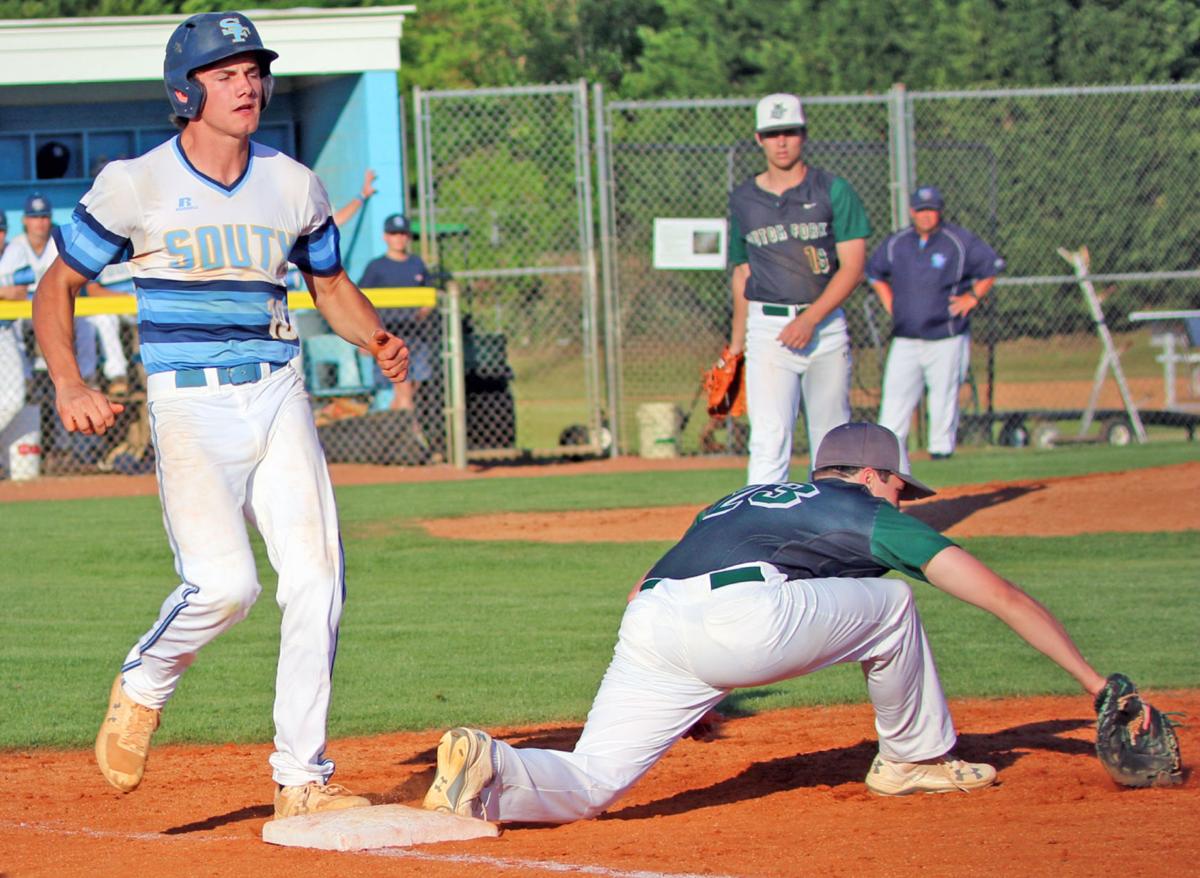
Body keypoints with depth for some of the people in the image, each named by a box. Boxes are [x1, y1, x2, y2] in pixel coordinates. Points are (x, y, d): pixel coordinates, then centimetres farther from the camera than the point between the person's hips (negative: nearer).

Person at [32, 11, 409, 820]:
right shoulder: (136, 185, -3)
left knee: (316, 578, -6)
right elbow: (57, 287, 4)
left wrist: (378, 339, 0)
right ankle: (141, 688, 11)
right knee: (225, 582, -20)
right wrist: (69, 386, -12)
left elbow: (332, 284, 22)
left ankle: (302, 780, 3)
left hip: (278, 396, 4)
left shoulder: (294, 185, 8)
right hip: (190, 406, -4)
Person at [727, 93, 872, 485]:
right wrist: (737, 343, 14)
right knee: (769, 438, -13)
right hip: (768, 328, 0)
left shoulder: (833, 191, 2)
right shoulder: (744, 200, 10)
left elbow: (852, 267, -5)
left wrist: (811, 319, -16)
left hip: (826, 323, 0)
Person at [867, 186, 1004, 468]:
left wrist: (973, 297, -2)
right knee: (895, 395, -4)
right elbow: (874, 272, 25)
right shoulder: (895, 244, 8)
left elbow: (991, 267, 5)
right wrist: (889, 302, 14)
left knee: (944, 395, -1)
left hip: (946, 339, -3)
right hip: (905, 339, 3)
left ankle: (942, 446, 9)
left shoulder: (960, 241, -3)